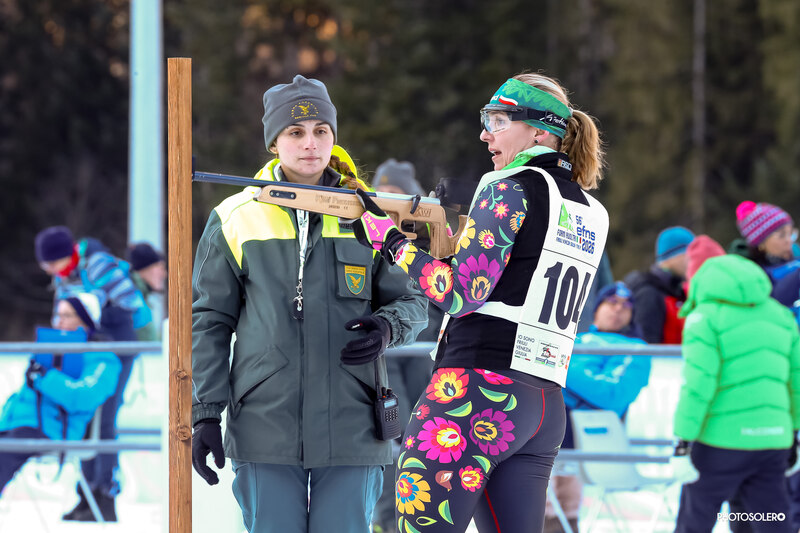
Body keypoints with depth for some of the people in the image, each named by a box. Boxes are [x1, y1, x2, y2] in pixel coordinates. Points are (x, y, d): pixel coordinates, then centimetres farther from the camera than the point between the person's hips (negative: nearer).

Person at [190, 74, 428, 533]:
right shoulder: (236, 220, 6)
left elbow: (411, 300, 14)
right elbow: (209, 322, 8)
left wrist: (388, 327, -10)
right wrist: (205, 414, 1)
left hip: (350, 427, 1)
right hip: (264, 425, -1)